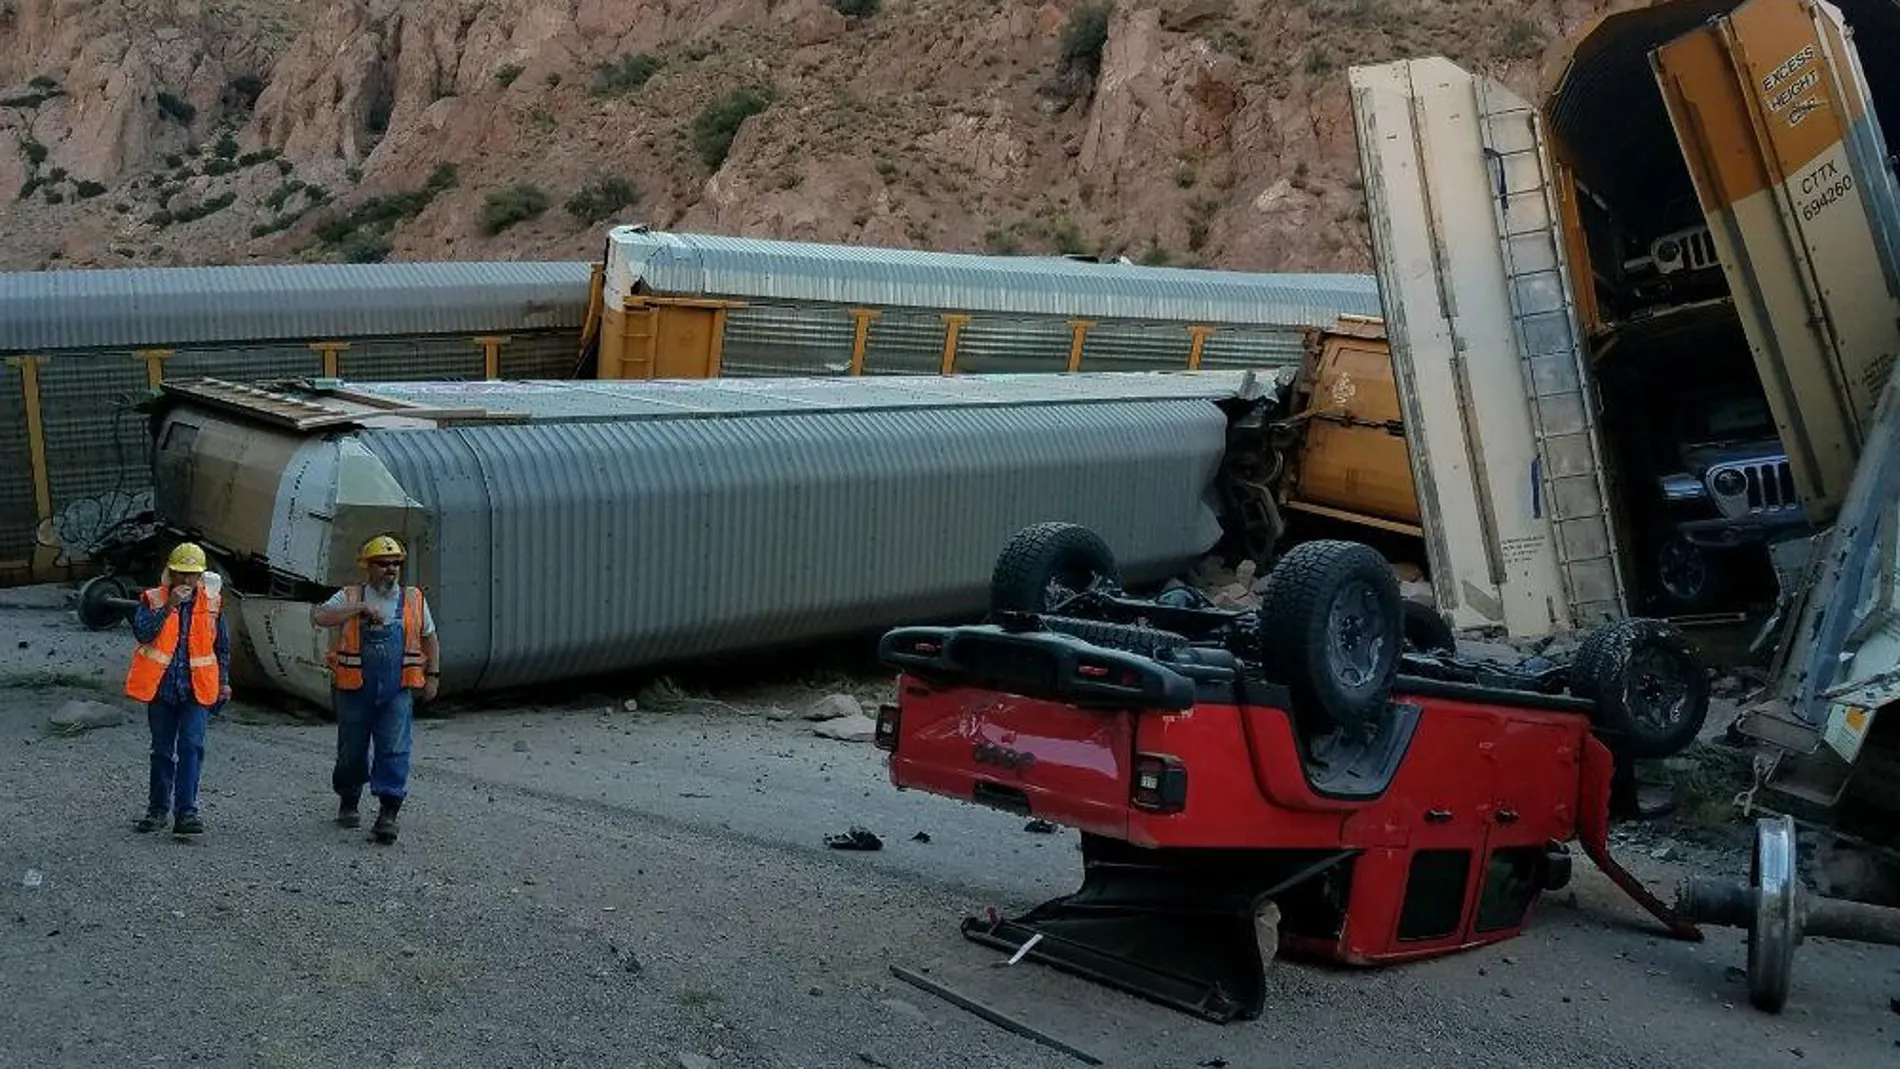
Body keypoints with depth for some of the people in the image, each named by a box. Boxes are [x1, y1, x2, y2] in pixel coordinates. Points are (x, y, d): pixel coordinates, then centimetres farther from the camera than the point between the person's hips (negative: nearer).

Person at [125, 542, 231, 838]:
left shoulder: (212, 602, 3)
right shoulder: (153, 600, -1)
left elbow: (222, 644, 13)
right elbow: (142, 632, -18)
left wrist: (224, 681, 15)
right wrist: (169, 606, -25)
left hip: (197, 689, -1)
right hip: (161, 688, 1)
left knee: (191, 747, -12)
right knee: (162, 750, 12)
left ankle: (186, 811, -12)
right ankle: (158, 809, 25)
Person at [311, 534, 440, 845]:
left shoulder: (414, 599, 8)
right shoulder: (350, 597, 1)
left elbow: (429, 639, 19)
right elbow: (320, 616, -16)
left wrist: (433, 676, 12)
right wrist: (361, 609, -22)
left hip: (397, 691, 1)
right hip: (355, 690, 0)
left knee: (394, 750, -11)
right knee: (352, 750, 12)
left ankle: (388, 813, -12)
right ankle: (348, 804, 33)